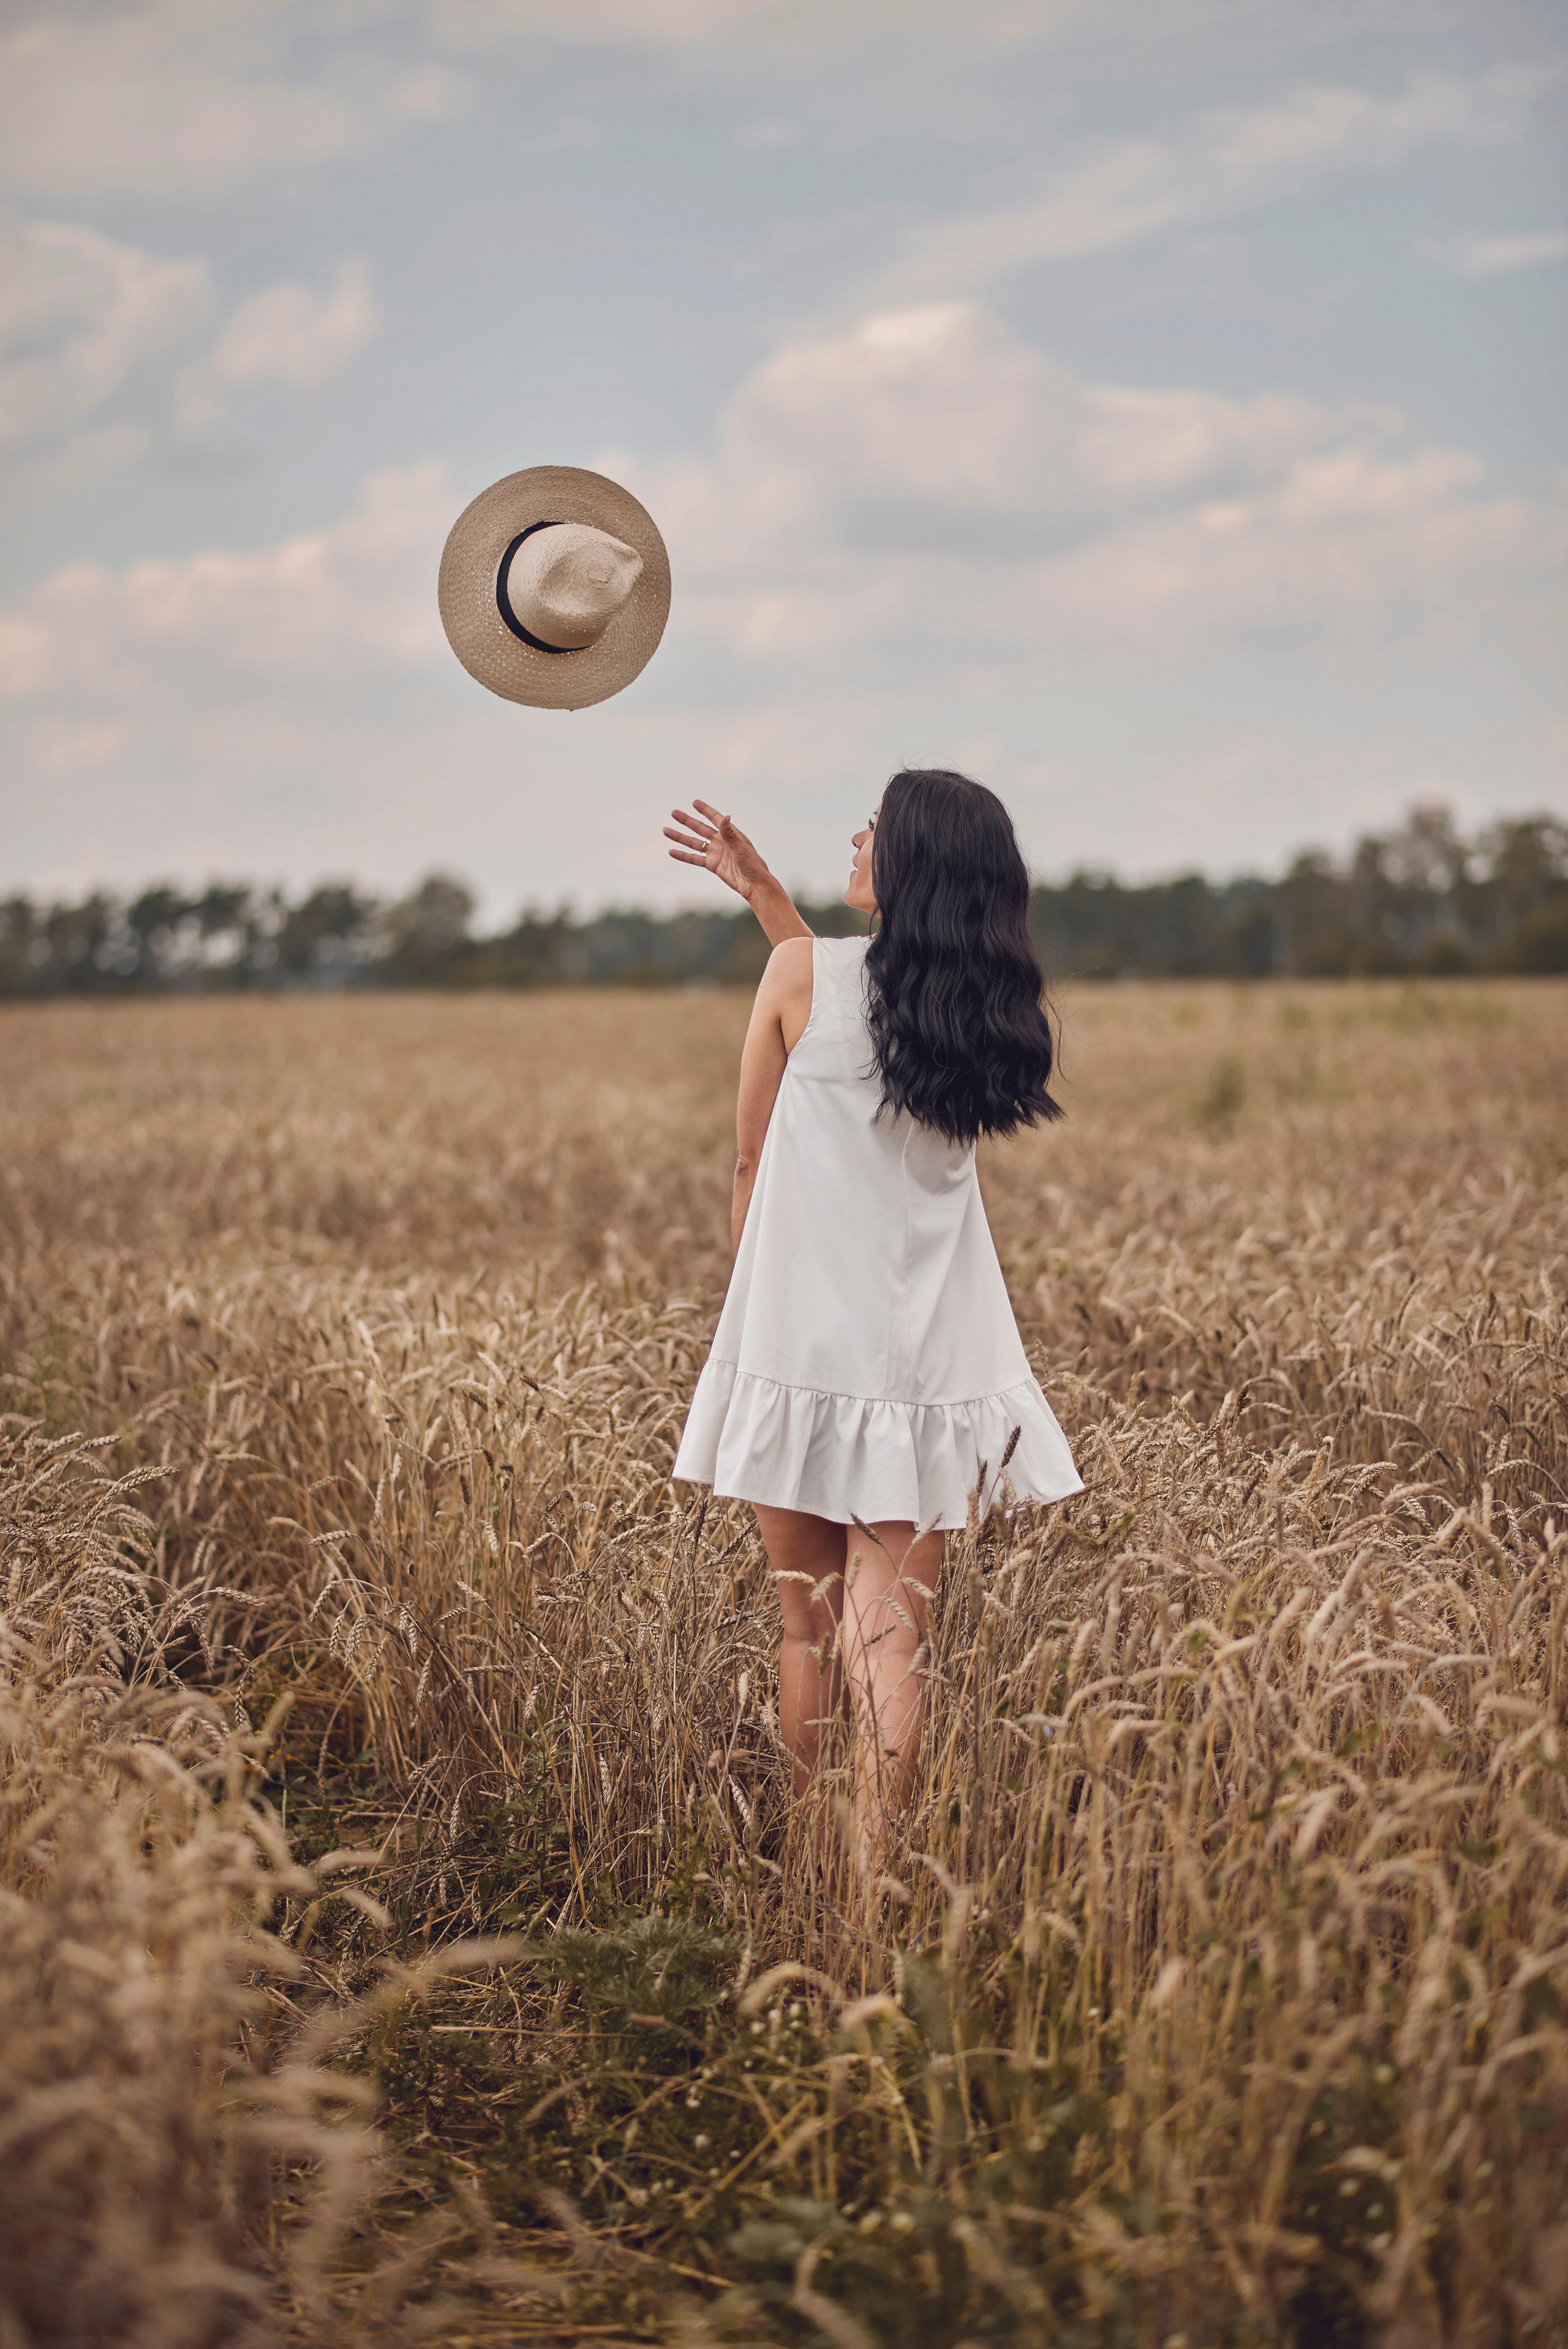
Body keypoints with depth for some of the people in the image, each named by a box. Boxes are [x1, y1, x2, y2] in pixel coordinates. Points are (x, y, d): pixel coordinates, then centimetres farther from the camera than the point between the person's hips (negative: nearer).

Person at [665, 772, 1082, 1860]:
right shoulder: (991, 1009, 4)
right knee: (894, 1630, 0)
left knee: (812, 1628, 9)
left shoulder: (801, 973, -8)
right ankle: (874, 1872, -5)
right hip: (933, 1355, 2)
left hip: (804, 1348, -2)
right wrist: (758, 884, 28)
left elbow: (751, 1161, 2)